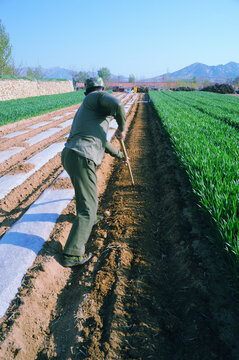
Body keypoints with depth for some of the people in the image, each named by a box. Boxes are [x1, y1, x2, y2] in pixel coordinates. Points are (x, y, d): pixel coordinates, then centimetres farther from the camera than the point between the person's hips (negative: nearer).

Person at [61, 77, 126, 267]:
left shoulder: (84, 109, 31)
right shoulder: (96, 97, 3)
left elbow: (100, 139, 39)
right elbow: (117, 105, -20)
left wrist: (117, 153, 50)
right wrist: (122, 128, -1)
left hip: (69, 155, 9)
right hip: (81, 159, -9)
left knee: (85, 189, 36)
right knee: (88, 208, -2)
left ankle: (85, 218, 60)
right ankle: (72, 255, 2)